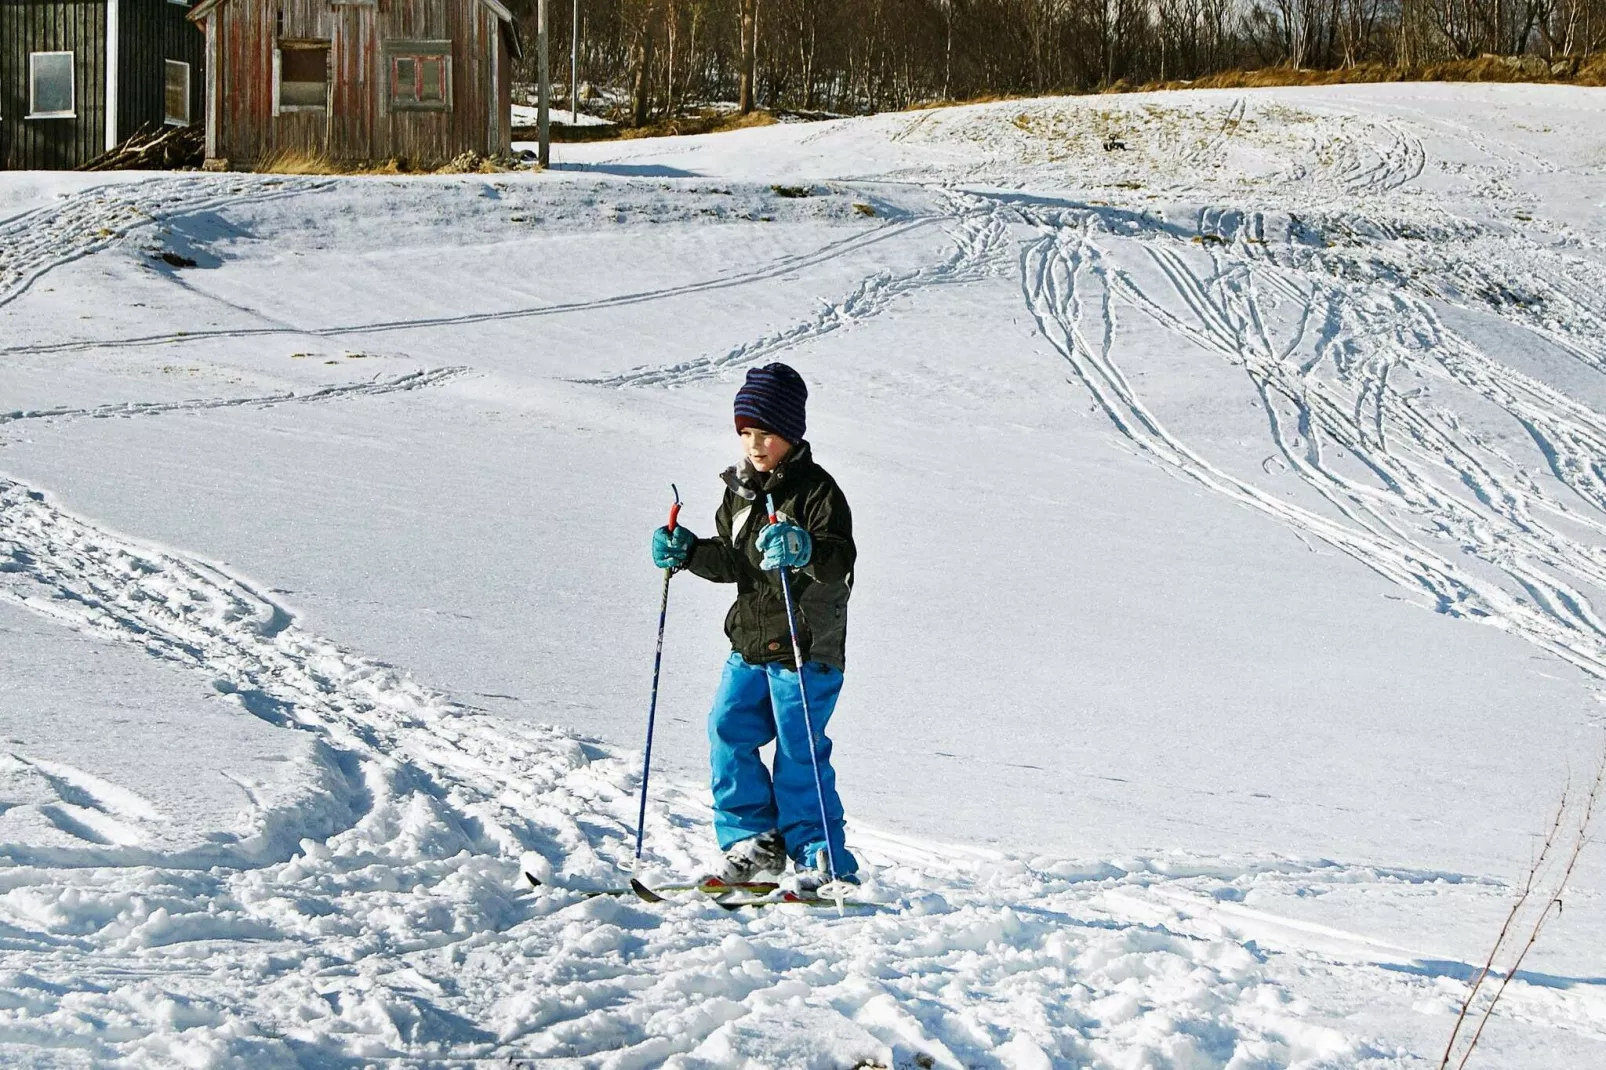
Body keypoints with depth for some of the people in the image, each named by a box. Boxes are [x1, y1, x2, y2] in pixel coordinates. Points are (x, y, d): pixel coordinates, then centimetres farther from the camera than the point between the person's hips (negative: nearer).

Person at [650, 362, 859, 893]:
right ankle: (754, 842, 11)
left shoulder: (816, 489, -10)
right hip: (750, 645, 7)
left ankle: (825, 862, 2)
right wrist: (688, 552, 5)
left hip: (807, 649, -7)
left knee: (799, 755, -7)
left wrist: (805, 550, -40)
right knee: (727, 732, -2)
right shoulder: (740, 490, 12)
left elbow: (842, 559, -21)